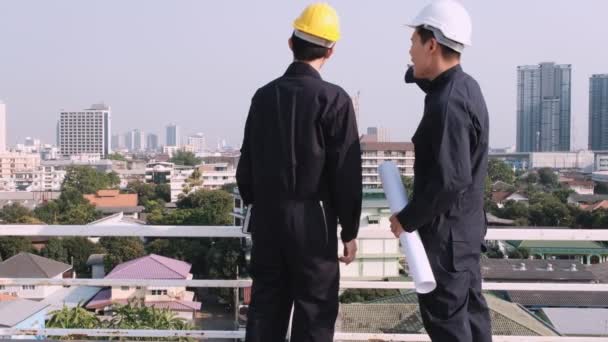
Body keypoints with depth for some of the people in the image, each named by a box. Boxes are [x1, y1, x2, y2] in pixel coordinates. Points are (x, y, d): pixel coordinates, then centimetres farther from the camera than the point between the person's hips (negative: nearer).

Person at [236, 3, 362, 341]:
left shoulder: (264, 95, 5)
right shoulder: (333, 99, -10)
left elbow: (247, 162, 9)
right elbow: (347, 173, -10)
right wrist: (349, 230, -2)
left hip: (267, 216, 5)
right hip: (312, 219, -5)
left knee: (266, 304, 14)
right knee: (315, 310, 5)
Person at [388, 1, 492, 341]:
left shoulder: (448, 103, -24)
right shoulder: (463, 86, 5)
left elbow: (450, 180, -28)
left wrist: (407, 219, -18)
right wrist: (417, 72, 13)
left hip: (447, 229, -10)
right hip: (466, 225, 10)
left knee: (444, 313, 3)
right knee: (468, 304, 20)